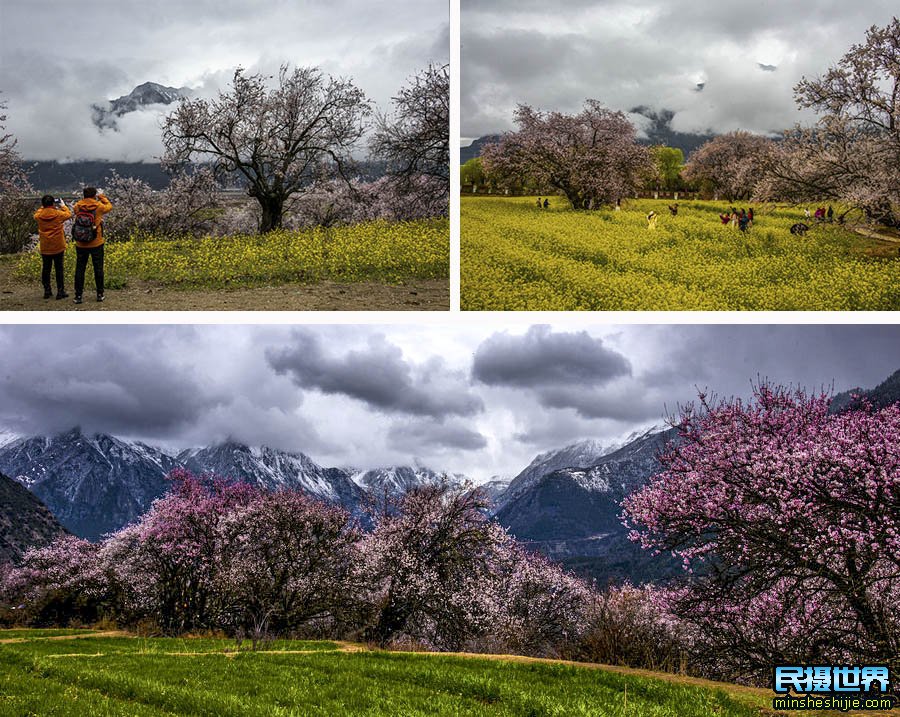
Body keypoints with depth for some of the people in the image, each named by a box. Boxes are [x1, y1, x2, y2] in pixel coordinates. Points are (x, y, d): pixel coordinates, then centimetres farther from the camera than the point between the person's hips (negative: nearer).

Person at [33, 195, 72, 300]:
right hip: (58, 247, -2)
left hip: (44, 247, 2)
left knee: (46, 269, 11)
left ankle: (47, 291, 15)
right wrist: (63, 206, 21)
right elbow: (69, 214, 8)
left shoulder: (39, 216, -7)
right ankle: (60, 291, 5)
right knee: (59, 269, 4)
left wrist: (43, 207, 23)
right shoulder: (58, 214, -12)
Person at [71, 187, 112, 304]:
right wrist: (101, 197, 23)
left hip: (81, 245, 1)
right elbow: (109, 206, 11)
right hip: (96, 244, -1)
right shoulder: (99, 206, -10)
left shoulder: (77, 206, -6)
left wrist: (87, 198, 19)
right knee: (98, 269, 11)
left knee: (80, 269, 8)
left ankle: (78, 295, 8)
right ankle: (100, 294, 17)